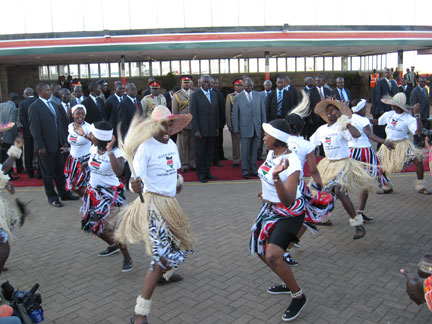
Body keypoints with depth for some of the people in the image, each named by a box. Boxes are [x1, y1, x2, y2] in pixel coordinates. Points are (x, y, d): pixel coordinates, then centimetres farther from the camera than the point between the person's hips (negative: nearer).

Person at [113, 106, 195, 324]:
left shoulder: (172, 145, 7)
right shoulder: (146, 148, -17)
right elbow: (136, 179, -26)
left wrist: (178, 180, 4)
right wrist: (135, 186, -48)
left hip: (170, 203, 8)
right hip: (153, 202, -8)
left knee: (179, 245, 23)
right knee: (161, 256, -14)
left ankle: (167, 273, 56)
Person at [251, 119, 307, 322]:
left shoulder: (292, 162, -27)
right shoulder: (272, 153, -2)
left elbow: (288, 201, -35)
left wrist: (276, 177, -46)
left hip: (288, 214, -9)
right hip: (269, 209, 9)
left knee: (273, 257, -21)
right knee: (261, 252, 17)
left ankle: (298, 296, 3)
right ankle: (288, 283, 38)